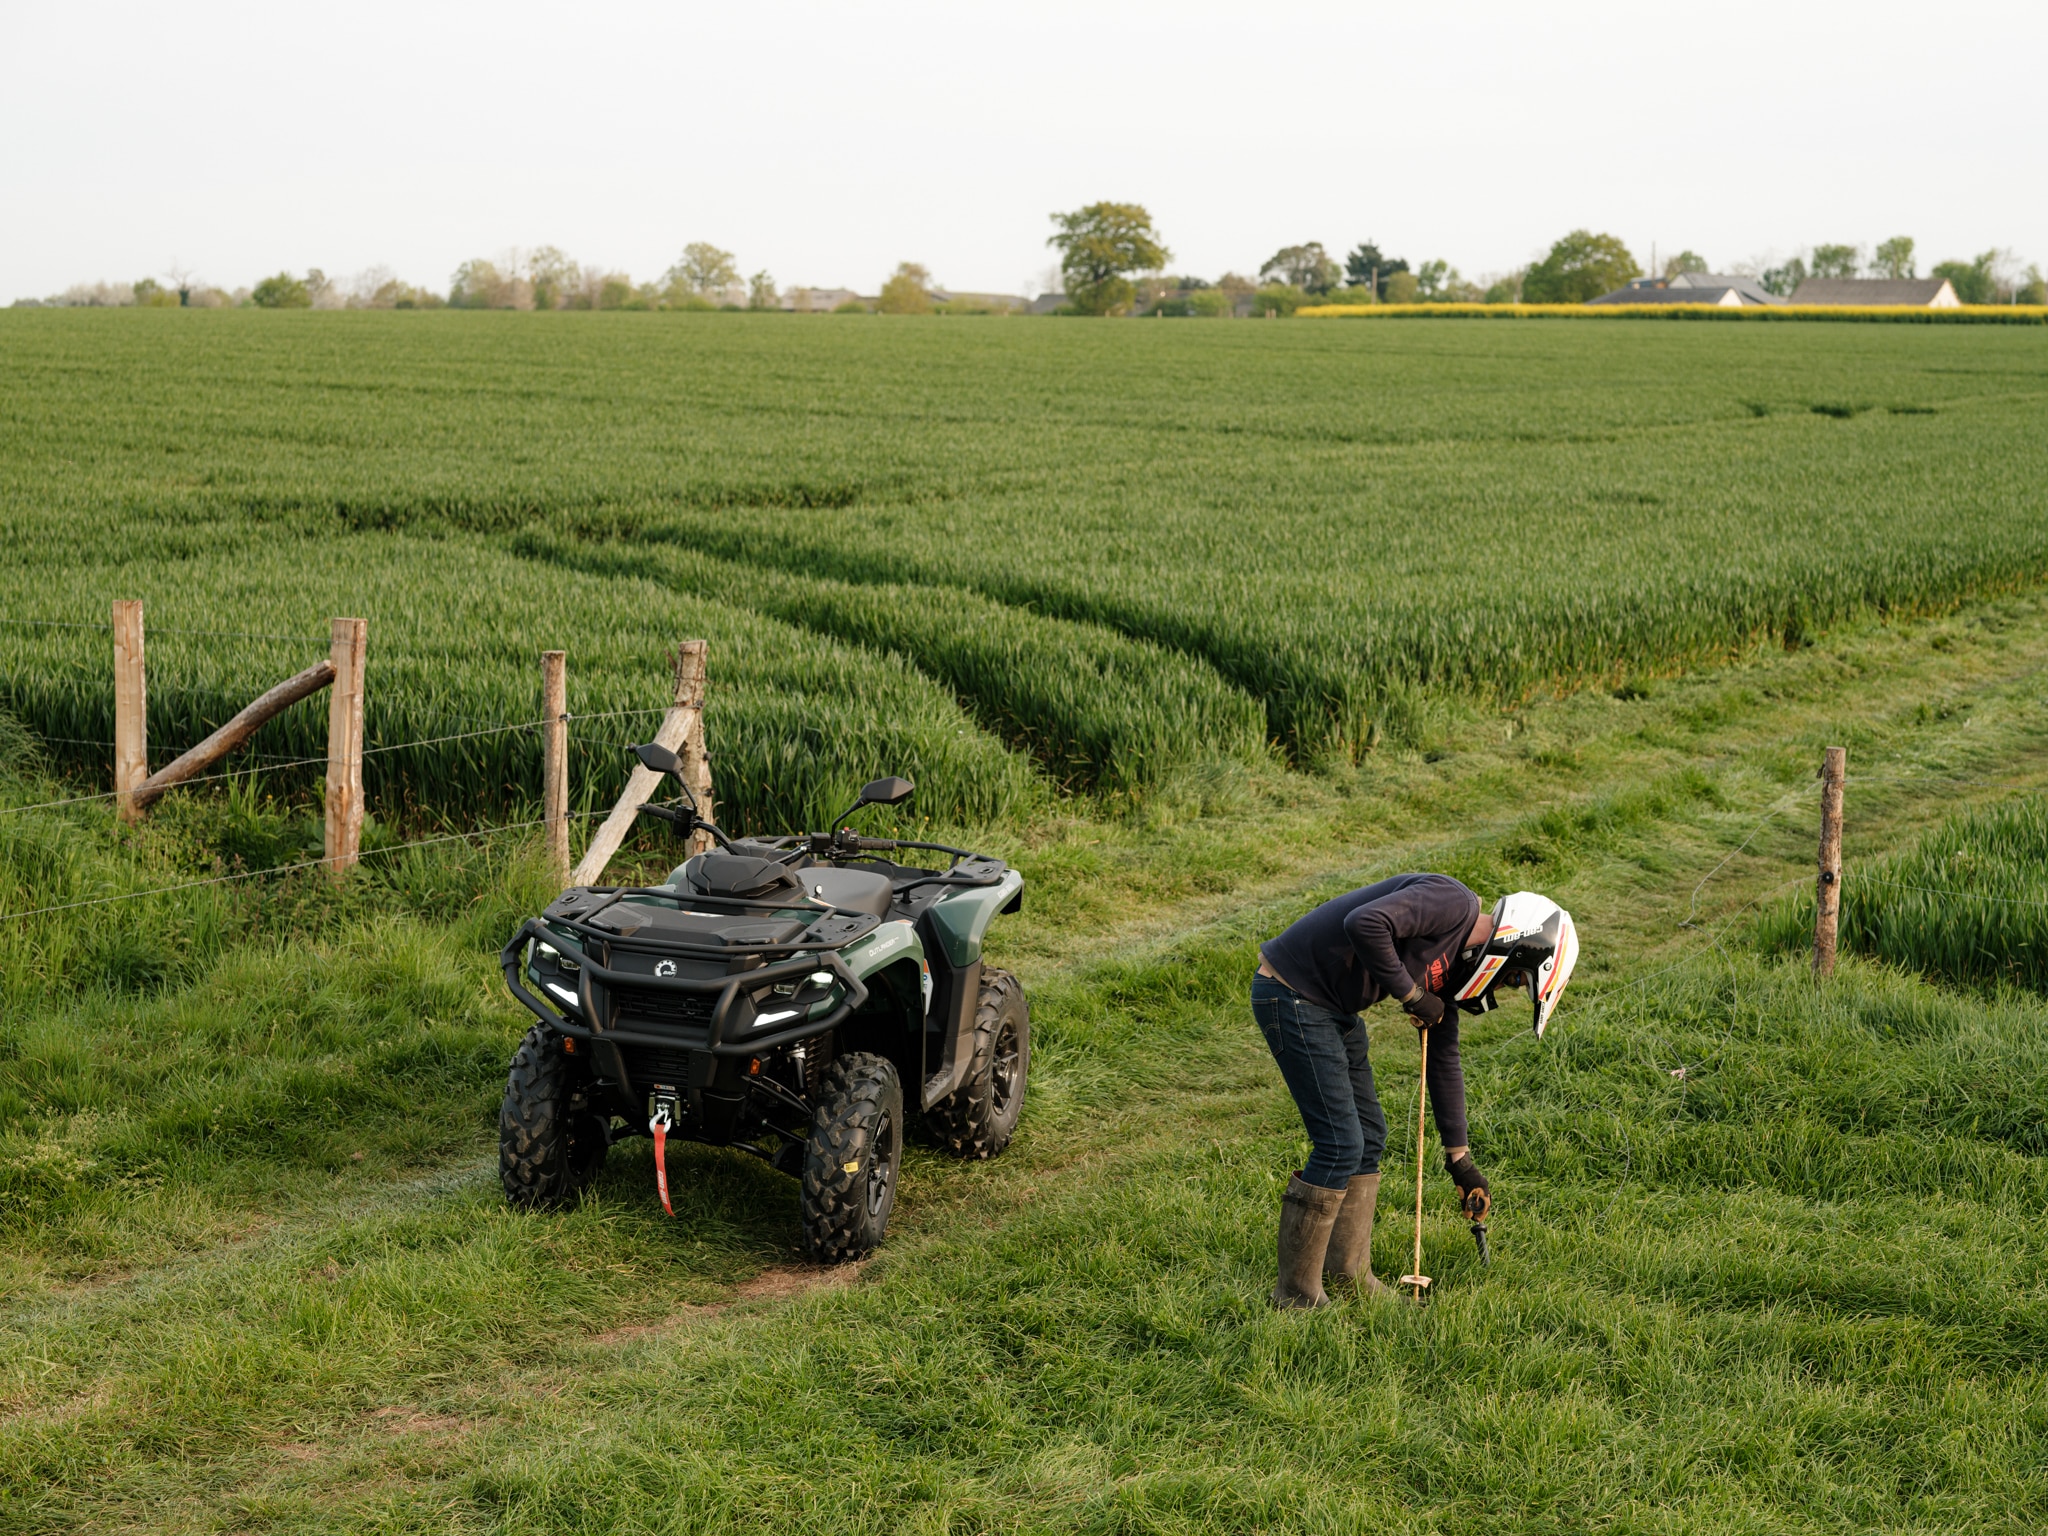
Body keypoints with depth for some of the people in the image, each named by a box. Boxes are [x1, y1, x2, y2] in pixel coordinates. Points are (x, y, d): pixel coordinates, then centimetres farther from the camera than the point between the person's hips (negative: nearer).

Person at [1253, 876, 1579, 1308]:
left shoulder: (1451, 963, 12)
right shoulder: (1452, 904, -17)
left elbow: (1444, 1059, 20)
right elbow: (1365, 923, -33)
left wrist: (1460, 1158, 22)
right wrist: (1411, 994, -19)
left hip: (1333, 1008, 10)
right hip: (1292, 994, -10)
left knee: (1368, 1137, 14)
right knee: (1340, 1146, -8)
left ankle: (1349, 1274, 23)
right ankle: (1297, 1295, 1)